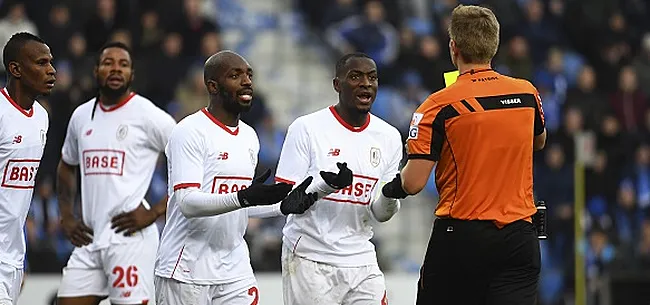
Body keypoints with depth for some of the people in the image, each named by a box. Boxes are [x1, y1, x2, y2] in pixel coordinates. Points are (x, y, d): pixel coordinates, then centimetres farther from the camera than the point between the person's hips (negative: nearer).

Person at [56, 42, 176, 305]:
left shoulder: (147, 115, -5)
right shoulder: (81, 116, 15)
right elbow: (66, 167, 32)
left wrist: (155, 212, -11)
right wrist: (66, 217, 18)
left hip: (130, 237, -6)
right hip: (88, 241, 6)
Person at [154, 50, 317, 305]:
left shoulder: (249, 136, 14)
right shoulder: (189, 132, -11)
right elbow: (188, 203, -21)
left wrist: (283, 206, 4)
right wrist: (244, 198, -33)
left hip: (235, 270, 7)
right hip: (186, 271, -7)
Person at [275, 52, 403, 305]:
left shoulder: (388, 136, 7)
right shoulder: (307, 128, -6)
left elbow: (380, 214, 10)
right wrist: (327, 185, -25)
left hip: (361, 262, 4)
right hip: (310, 262, -4)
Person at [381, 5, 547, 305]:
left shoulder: (440, 105, -9)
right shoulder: (528, 94, 4)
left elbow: (413, 183, -11)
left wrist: (392, 188, 10)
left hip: (460, 237, -3)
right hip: (519, 239, 3)